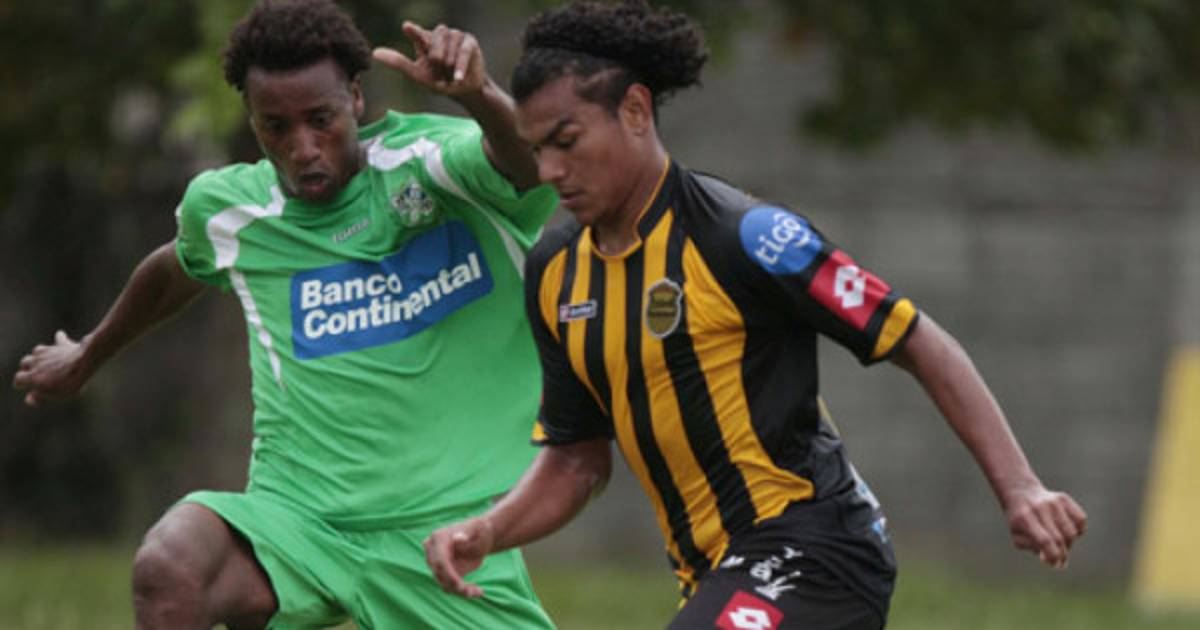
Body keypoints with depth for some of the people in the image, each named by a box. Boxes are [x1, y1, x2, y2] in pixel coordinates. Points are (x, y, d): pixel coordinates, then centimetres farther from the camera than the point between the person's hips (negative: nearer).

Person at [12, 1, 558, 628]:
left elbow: (535, 159, -27)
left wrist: (479, 99, -50)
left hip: (444, 530, -1)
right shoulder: (224, 208, 7)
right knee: (168, 565, -30)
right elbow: (176, 269, 31)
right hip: (296, 518, 1)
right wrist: (88, 355, 49)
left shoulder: (425, 161, -5)